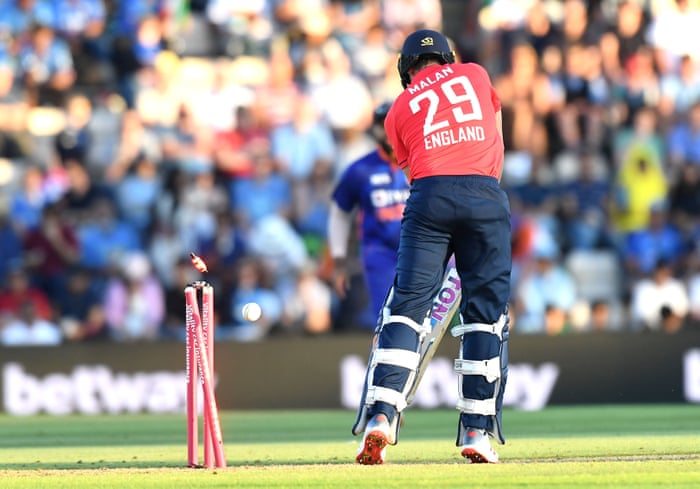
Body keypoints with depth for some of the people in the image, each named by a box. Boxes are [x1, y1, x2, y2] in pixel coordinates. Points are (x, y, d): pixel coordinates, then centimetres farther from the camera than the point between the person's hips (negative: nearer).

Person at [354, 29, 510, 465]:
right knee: (486, 312, 5)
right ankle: (477, 431, 1)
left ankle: (381, 416, -16)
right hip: (487, 195, 0)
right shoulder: (475, 74, 23)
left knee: (407, 306, 0)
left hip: (429, 196, 0)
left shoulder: (399, 110, 21)